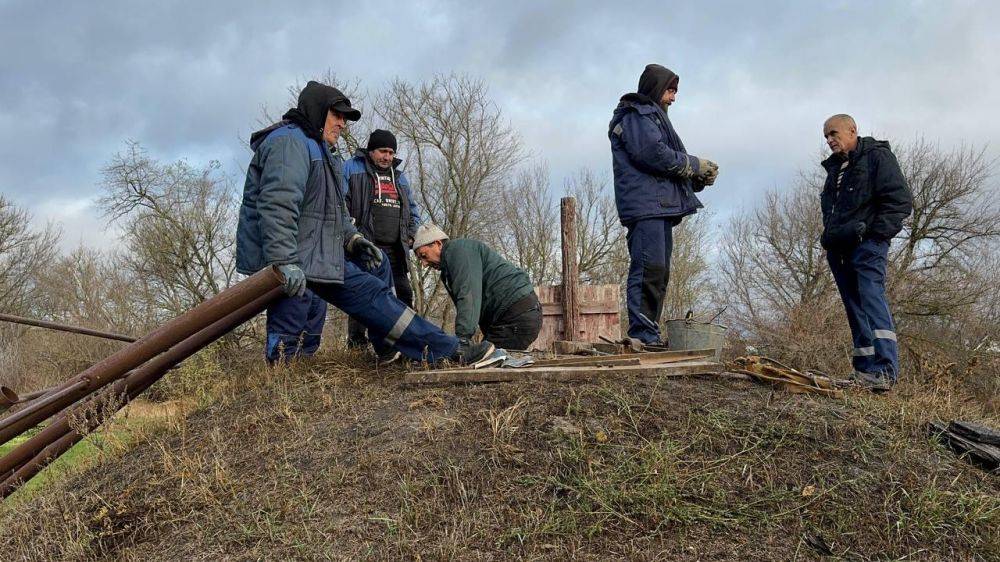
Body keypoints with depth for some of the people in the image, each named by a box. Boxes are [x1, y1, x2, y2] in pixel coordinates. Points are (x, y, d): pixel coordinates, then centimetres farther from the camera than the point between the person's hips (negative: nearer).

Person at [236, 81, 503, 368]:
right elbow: (277, 205, -27)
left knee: (377, 266, 17)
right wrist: (283, 261, -36)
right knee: (369, 293, -15)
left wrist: (352, 238, 7)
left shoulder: (315, 148, 24)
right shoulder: (289, 142, -11)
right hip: (295, 257, -11)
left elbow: (334, 211, 24)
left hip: (315, 250, 11)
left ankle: (386, 348, 15)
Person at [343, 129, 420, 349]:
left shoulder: (399, 176, 25)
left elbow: (413, 209, 29)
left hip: (395, 249, 6)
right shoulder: (352, 169, 6)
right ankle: (356, 344, -5)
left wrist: (411, 235, 15)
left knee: (404, 293, 4)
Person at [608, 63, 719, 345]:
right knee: (649, 269, -16)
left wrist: (698, 179, 10)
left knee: (659, 273, 8)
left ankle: (649, 338, 9)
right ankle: (644, 335, -19)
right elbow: (654, 154, -16)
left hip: (661, 207, 11)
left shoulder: (652, 117, 30)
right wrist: (696, 165, -5)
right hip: (645, 204, -11)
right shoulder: (637, 114, -1)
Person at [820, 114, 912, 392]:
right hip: (838, 249, 8)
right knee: (854, 308, 5)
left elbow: (900, 200, -8)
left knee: (872, 297, -20)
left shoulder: (877, 156, 1)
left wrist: (876, 233, -15)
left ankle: (886, 370, -27)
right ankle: (864, 370, 6)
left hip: (866, 245, -8)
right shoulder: (834, 168, 24)